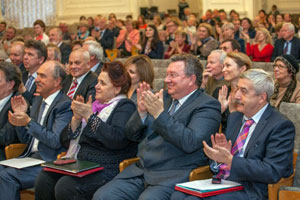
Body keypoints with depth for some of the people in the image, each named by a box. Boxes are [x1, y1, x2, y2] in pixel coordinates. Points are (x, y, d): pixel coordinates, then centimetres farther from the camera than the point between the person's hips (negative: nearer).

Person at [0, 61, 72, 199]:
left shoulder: (65, 105, -11)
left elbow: (56, 141, -19)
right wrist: (20, 116, 2)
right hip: (30, 156, 8)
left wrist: (29, 122, -21)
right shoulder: (38, 100, 16)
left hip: (48, 162, -8)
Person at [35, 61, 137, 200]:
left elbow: (116, 139, -20)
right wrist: (76, 118, 0)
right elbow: (66, 141, 18)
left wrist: (90, 117, -14)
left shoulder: (126, 107, 0)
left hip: (106, 168, -7)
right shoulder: (94, 104, 21)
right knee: (44, 179, -19)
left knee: (66, 186, -30)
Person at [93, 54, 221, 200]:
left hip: (174, 176, -6)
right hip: (140, 170, 6)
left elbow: (190, 143, -19)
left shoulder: (207, 105, -2)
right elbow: (132, 135, 18)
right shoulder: (163, 98, 18)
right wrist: (141, 110, -1)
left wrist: (160, 114, -20)